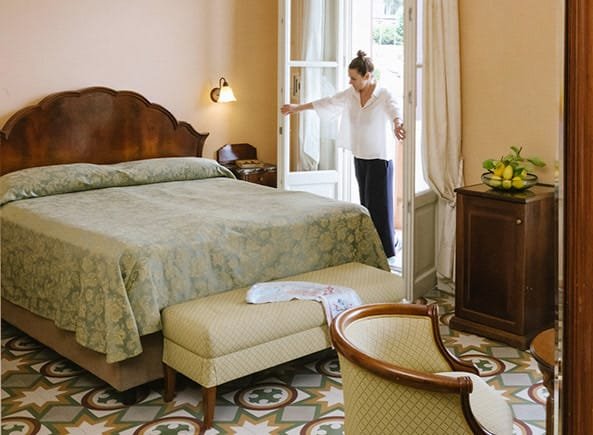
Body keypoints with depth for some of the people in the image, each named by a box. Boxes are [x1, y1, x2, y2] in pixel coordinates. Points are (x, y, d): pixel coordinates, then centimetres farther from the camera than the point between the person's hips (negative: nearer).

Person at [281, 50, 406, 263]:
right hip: (359, 157, 7)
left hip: (379, 158, -7)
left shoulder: (384, 95, -17)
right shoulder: (351, 94, 3)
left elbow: (394, 110, -39)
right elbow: (326, 103, 13)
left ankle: (387, 253, 5)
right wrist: (296, 108, 18)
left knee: (379, 206, -5)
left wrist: (397, 124, -63)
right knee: (366, 204, 11)